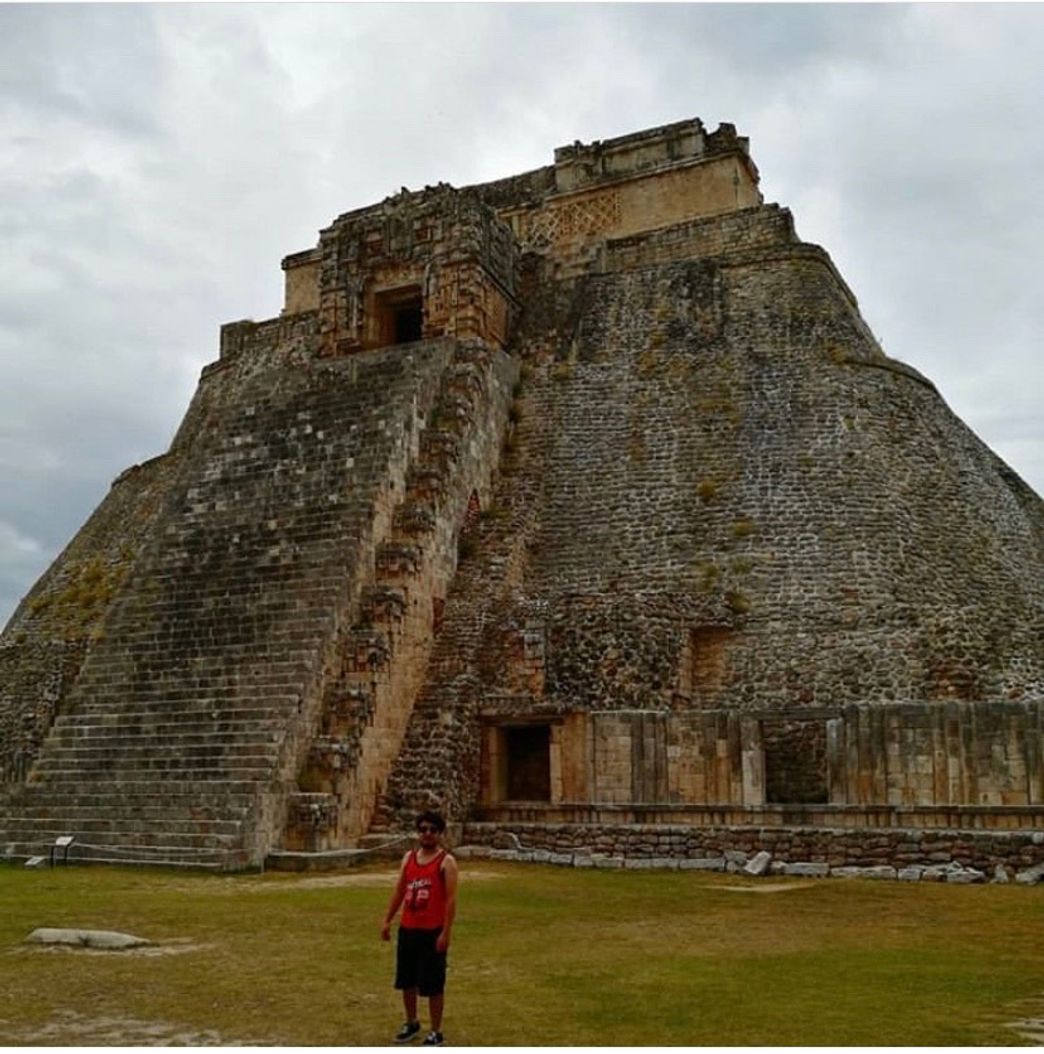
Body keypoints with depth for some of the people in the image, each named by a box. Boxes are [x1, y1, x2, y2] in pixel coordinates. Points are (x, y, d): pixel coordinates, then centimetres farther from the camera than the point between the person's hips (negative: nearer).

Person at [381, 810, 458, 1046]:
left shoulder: (446, 861, -10)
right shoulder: (408, 858, 8)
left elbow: (451, 899, -13)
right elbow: (399, 891, 14)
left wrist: (445, 932, -18)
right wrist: (387, 920, 8)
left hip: (433, 932, -6)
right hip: (407, 929, 6)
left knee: (433, 985, 1)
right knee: (406, 980, 16)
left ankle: (436, 1033, 14)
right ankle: (411, 1023, 36)